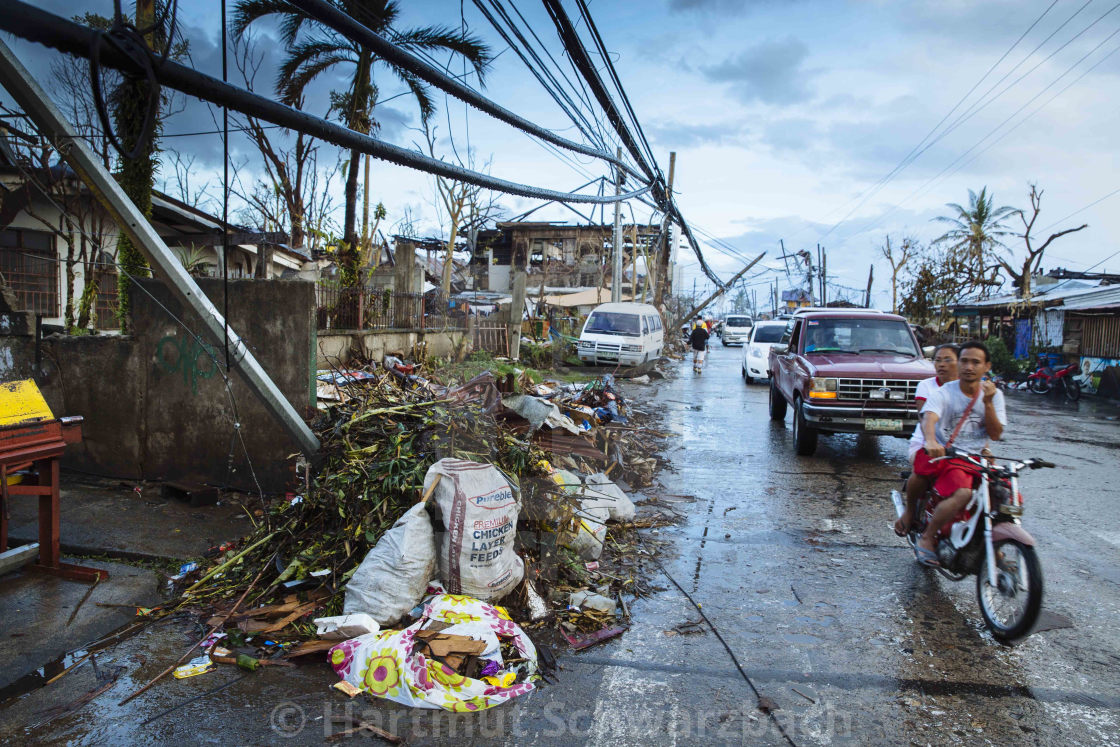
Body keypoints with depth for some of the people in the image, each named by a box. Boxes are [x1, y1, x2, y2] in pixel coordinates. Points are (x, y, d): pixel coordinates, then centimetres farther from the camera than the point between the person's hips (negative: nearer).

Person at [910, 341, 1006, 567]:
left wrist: (987, 403, -12)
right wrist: (931, 441, -49)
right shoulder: (944, 393, -5)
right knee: (963, 494, -33)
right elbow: (929, 417, -26)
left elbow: (995, 434, 3)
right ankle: (927, 538, -13)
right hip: (946, 455, -5)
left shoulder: (994, 394, 10)